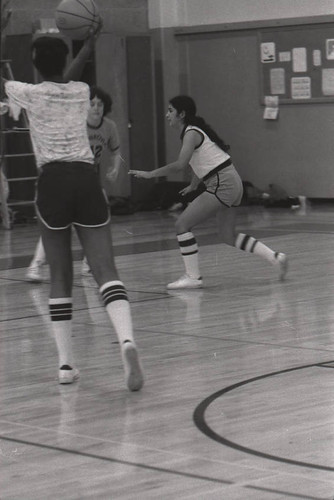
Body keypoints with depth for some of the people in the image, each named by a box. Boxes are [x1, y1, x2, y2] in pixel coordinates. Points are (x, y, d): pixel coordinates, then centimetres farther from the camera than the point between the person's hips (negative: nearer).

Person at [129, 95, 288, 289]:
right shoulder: (195, 131, 15)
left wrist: (150, 174, -23)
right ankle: (275, 257, 15)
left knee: (182, 224, -6)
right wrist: (193, 185, 34)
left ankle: (193, 277, -4)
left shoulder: (192, 133, -13)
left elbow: (180, 164, -27)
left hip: (222, 184, -10)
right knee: (229, 236, 17)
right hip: (231, 183, 10)